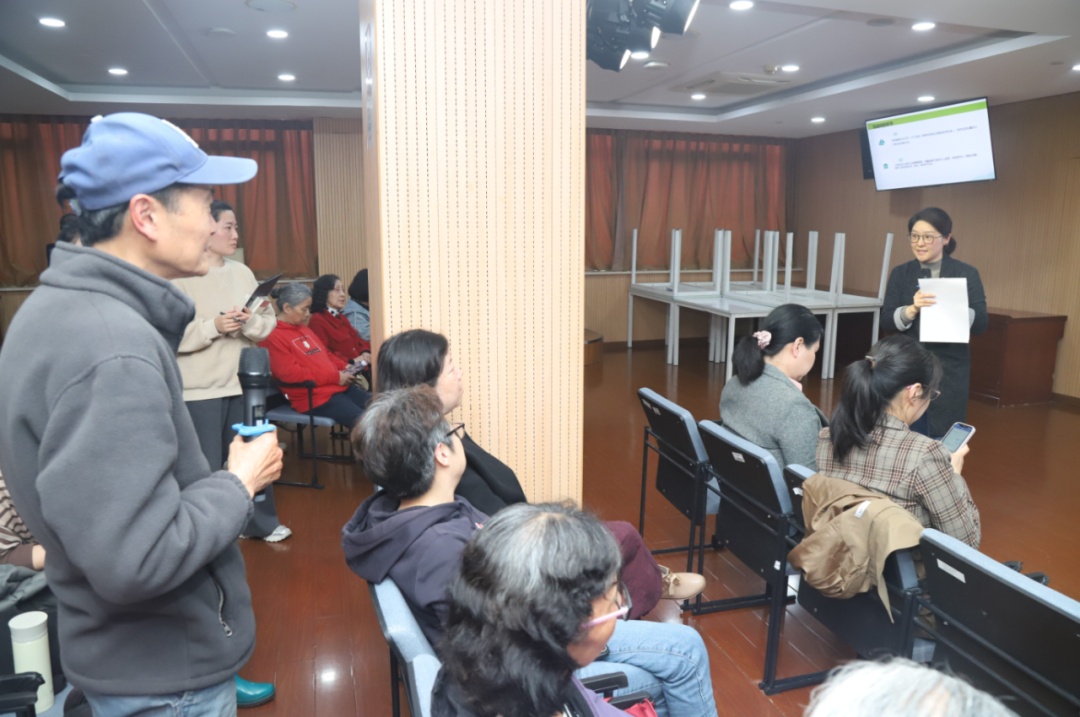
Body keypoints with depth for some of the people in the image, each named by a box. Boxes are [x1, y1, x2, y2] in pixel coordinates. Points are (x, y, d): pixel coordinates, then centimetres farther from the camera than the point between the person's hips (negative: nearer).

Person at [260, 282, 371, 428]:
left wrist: (343, 367, 8)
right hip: (315, 397, -9)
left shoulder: (302, 327, 19)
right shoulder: (272, 337, -11)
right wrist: (335, 377, -17)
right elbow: (290, 373, -19)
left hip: (338, 386, 9)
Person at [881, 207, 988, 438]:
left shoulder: (966, 273, 0)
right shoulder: (900, 273, 4)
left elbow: (981, 323, -6)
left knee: (943, 438, 4)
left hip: (949, 370, -1)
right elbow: (886, 321, -4)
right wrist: (912, 309, -24)